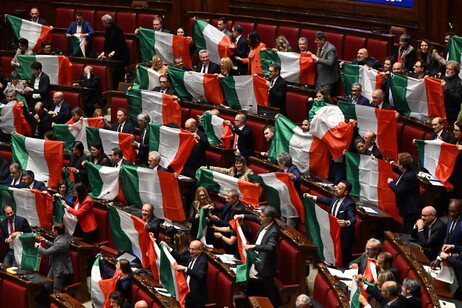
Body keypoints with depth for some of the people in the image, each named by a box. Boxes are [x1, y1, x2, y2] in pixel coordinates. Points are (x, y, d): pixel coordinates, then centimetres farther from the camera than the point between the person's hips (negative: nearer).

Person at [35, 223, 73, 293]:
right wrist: (46, 241, 10)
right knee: (47, 286, 20)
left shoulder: (60, 243, -33)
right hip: (54, 267, 10)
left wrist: (38, 246, -9)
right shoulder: (62, 237, -3)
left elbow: (47, 252, -27)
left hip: (60, 270, -10)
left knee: (56, 292, 2)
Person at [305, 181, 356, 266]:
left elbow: (353, 219, -37)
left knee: (343, 262, 1)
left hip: (344, 238, -8)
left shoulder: (349, 204, -25)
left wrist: (346, 223, -60)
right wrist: (312, 197, 28)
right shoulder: (336, 198, 1)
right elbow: (329, 200, 25)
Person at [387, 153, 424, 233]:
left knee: (410, 232, -6)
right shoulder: (407, 173, 6)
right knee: (406, 230, 19)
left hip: (411, 209, -11)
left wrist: (391, 182, -10)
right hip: (407, 209, 11)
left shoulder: (409, 176, -26)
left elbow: (399, 191, -26)